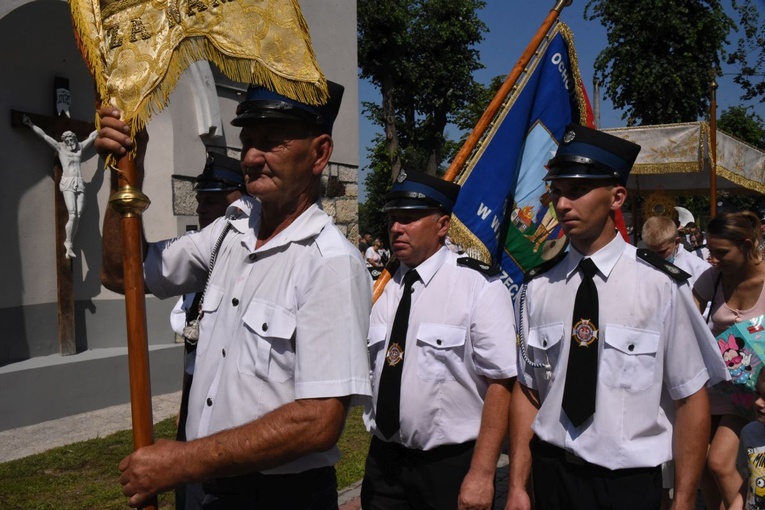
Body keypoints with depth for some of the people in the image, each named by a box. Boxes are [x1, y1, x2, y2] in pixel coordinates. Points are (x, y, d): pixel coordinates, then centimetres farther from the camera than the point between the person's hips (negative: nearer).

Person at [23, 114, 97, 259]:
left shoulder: (80, 147, 17)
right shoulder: (59, 147, 9)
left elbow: (92, 136, 28)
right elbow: (44, 135, 7)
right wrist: (30, 124, 3)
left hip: (80, 184, 4)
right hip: (68, 183, -4)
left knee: (78, 216, -6)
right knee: (72, 215, -16)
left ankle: (69, 243, -1)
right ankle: (68, 244, -6)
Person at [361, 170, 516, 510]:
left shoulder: (478, 286, -13)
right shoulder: (381, 290, 3)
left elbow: (500, 383, -16)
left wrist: (481, 474, -18)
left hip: (451, 467, -4)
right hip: (384, 461, 4)